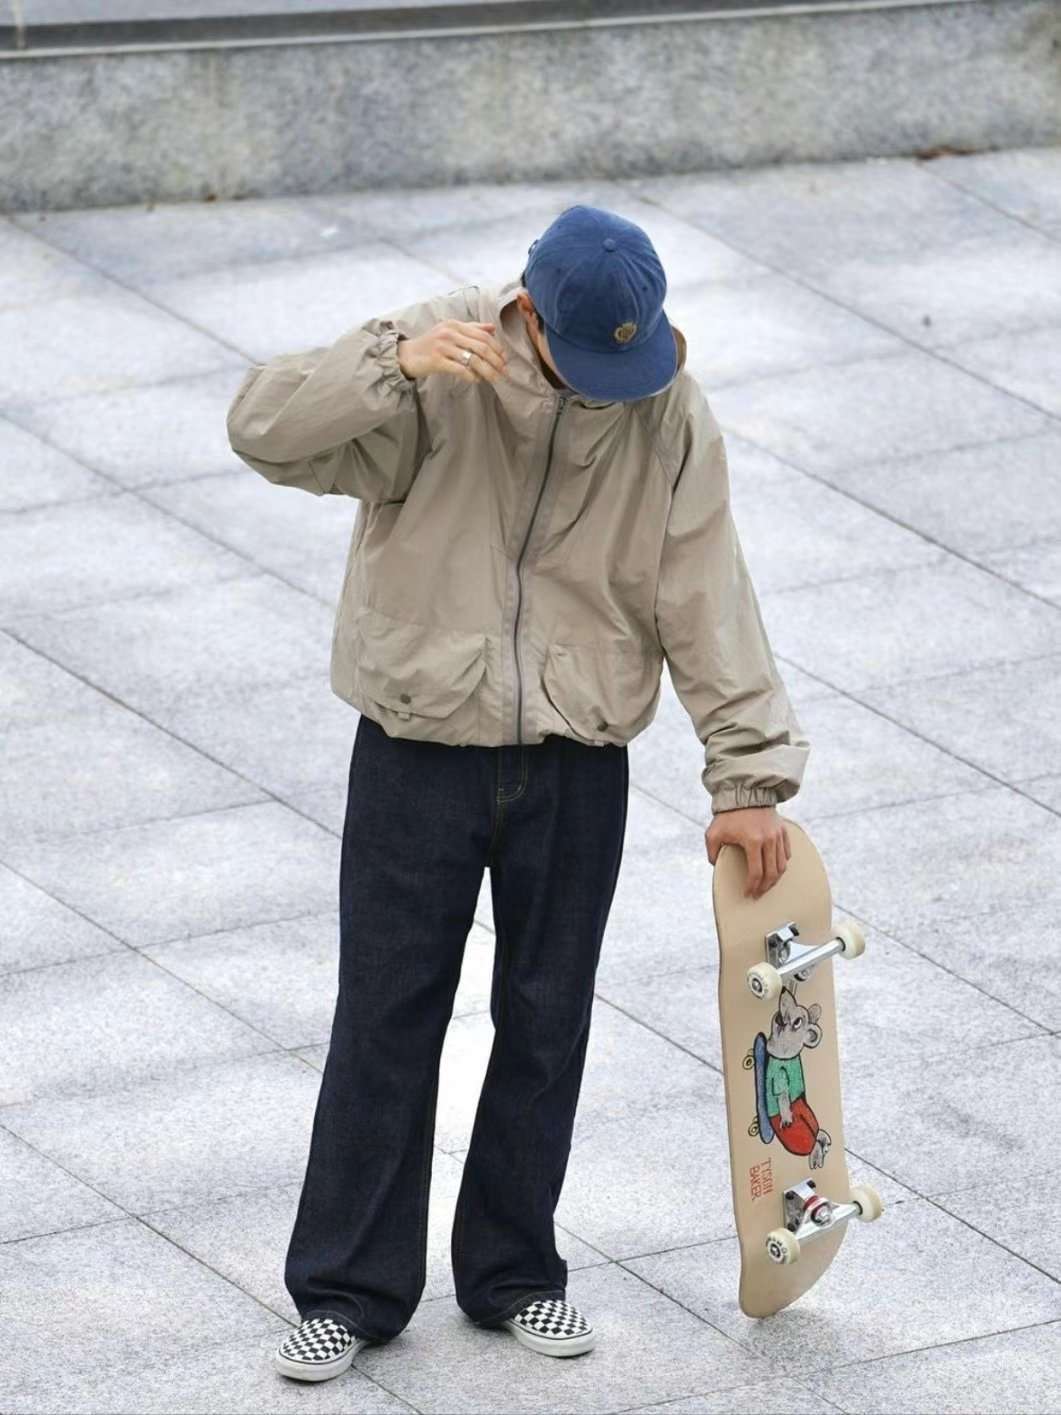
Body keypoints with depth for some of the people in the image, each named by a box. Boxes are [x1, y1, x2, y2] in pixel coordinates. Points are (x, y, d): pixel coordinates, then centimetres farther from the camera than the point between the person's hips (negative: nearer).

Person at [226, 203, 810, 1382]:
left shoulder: (668, 411, -8)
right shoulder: (439, 370, -14)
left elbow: (707, 600, -3)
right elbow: (265, 429, -24)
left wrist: (748, 774, -4)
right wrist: (394, 366, -39)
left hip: (577, 768, 2)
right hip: (419, 756, -2)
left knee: (546, 1026, 12)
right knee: (385, 1024, 5)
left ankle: (512, 1271, 28)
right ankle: (351, 1286, 16)